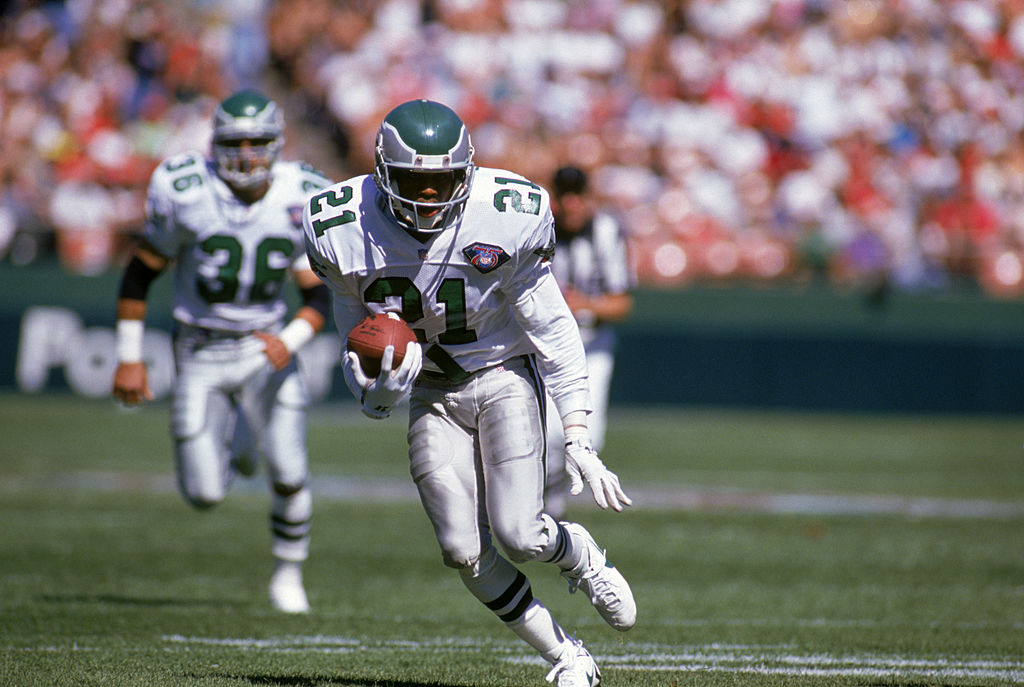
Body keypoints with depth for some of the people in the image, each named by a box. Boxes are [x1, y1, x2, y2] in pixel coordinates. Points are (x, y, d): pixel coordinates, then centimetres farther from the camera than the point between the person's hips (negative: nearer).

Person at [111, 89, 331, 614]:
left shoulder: (299, 202, -9)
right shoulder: (185, 192, -14)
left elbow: (319, 295, -5)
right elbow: (139, 275, -3)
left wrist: (291, 340, -26)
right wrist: (129, 358, -3)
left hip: (266, 349, 1)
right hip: (200, 354, -1)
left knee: (288, 473, -15)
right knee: (205, 495, -2)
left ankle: (287, 574, 12)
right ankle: (237, 441, 35)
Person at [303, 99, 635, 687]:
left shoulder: (507, 220, -22)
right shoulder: (344, 230, -16)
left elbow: (553, 331, -12)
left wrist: (579, 439, -14)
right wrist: (376, 390, -26)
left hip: (504, 378, -2)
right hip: (431, 393, 2)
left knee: (519, 537, -16)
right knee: (465, 552, -9)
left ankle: (582, 556, 21)